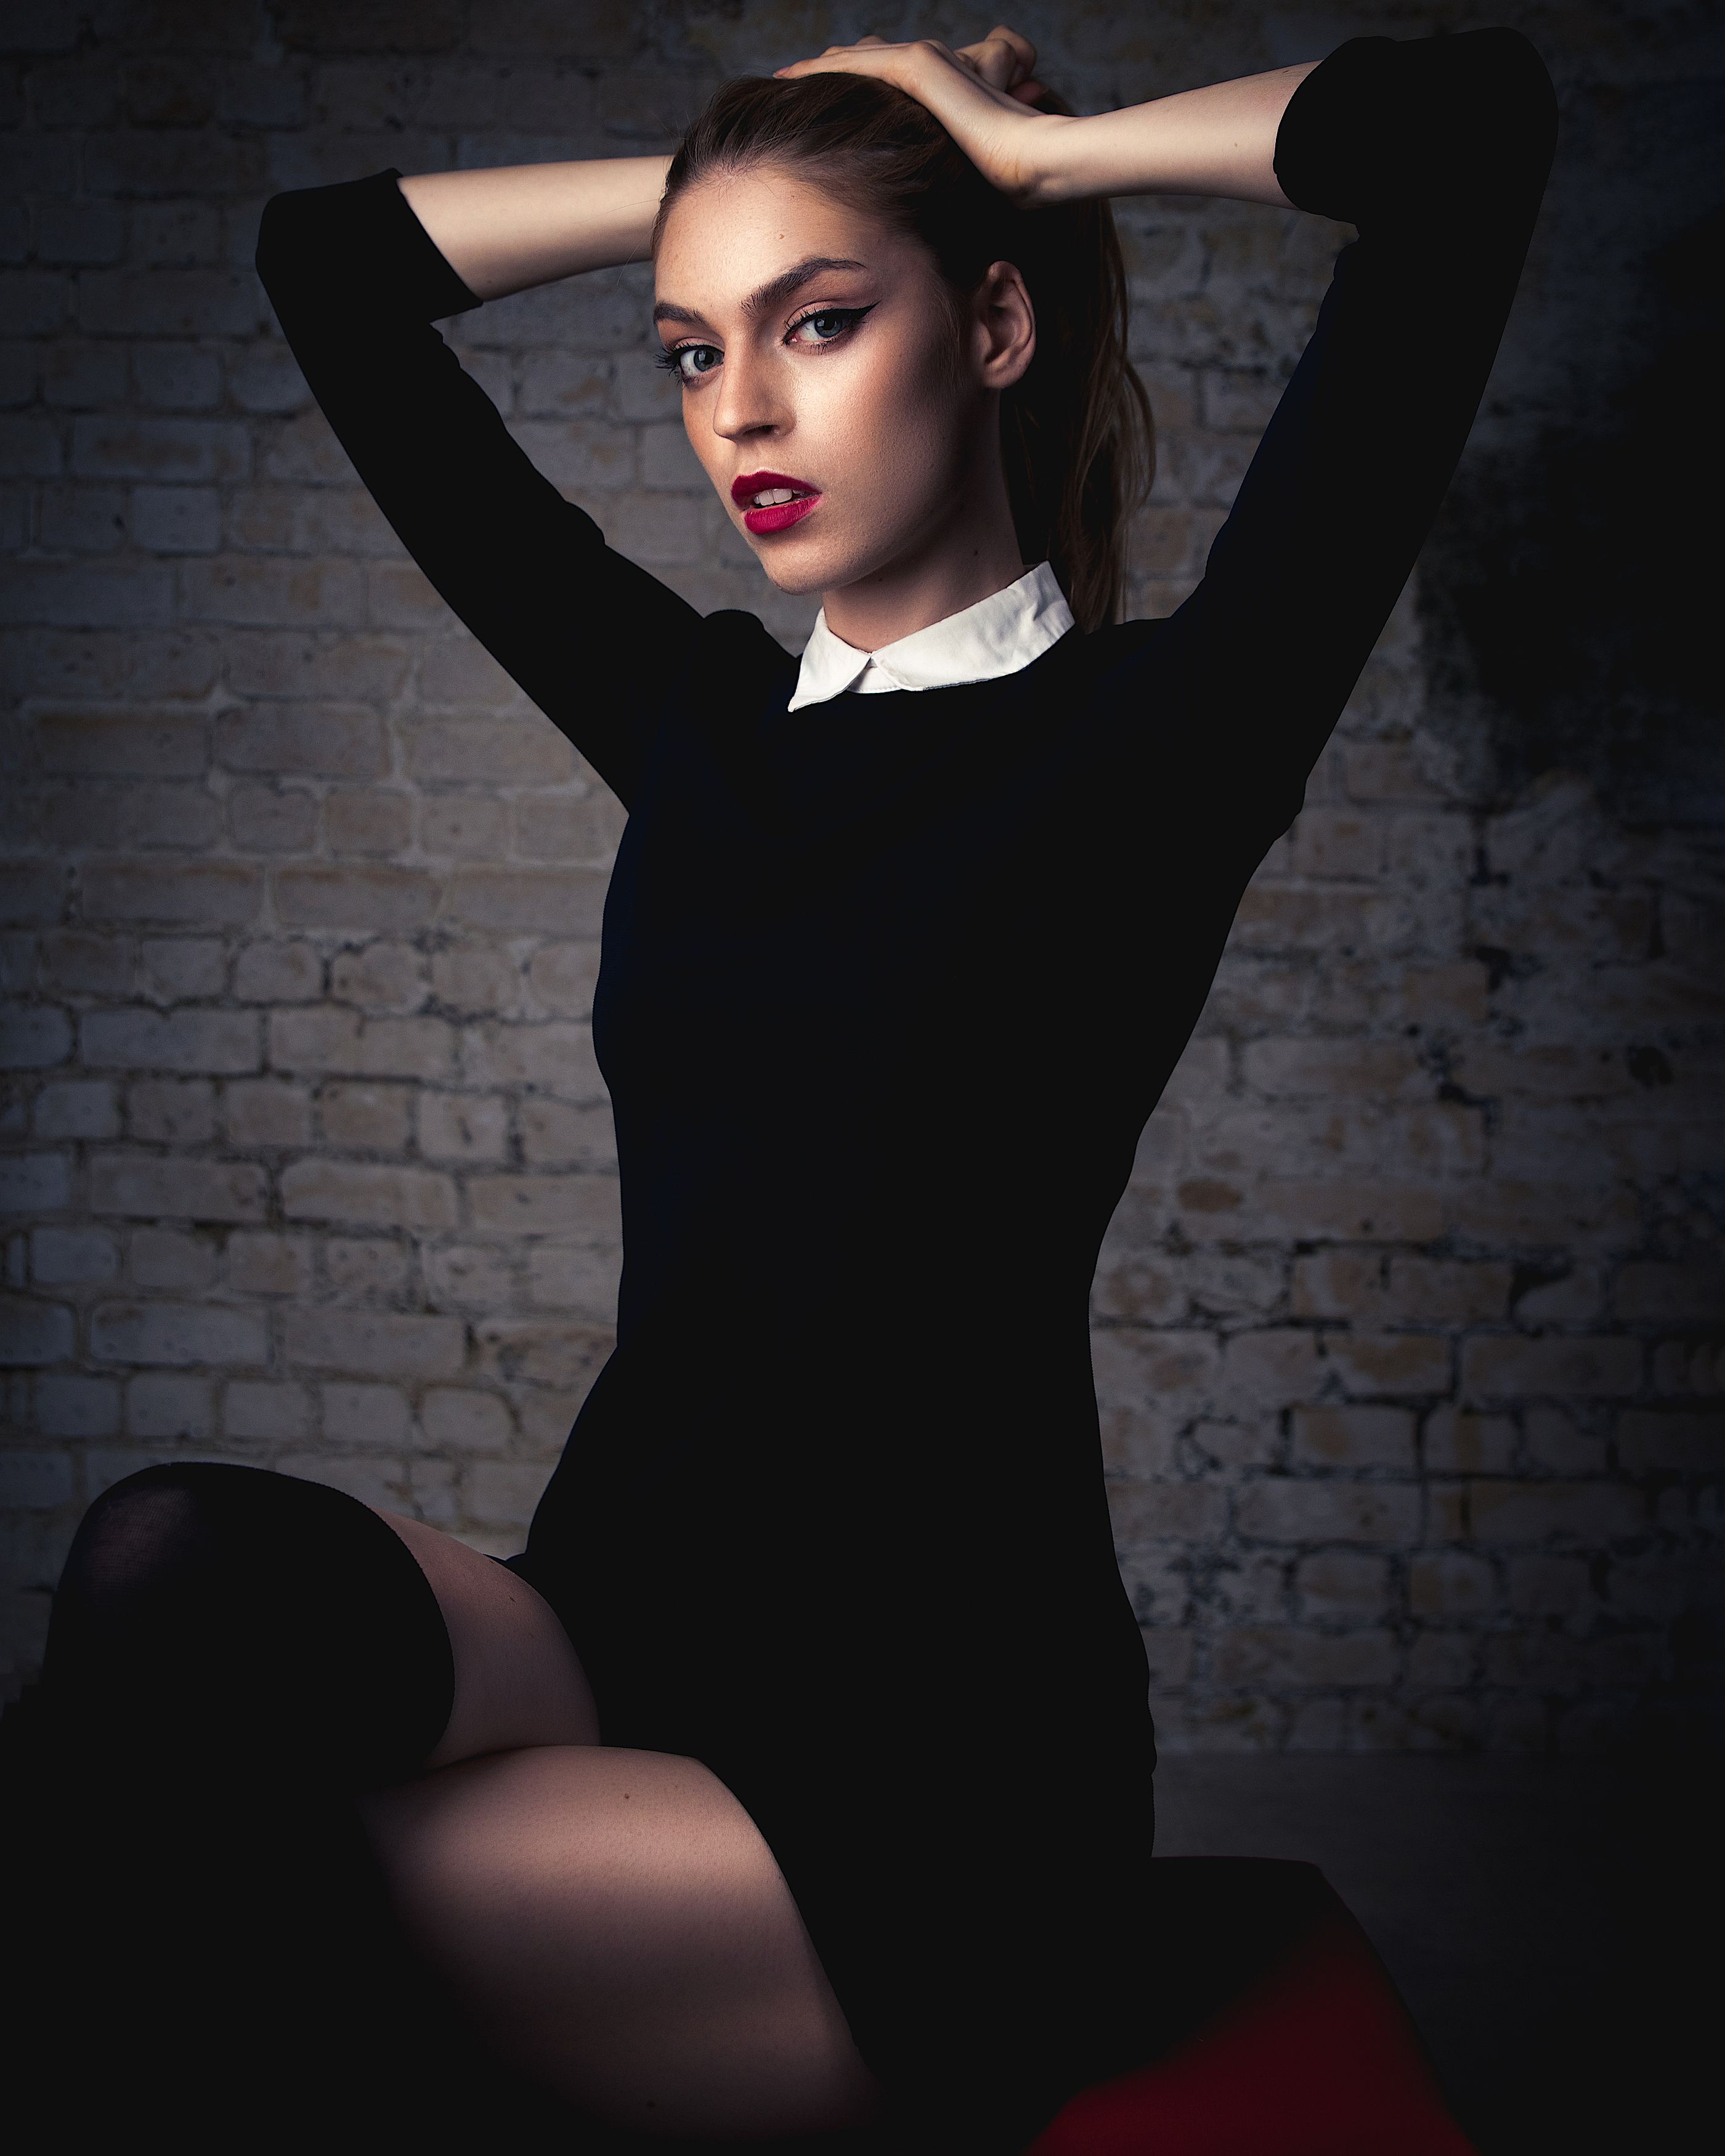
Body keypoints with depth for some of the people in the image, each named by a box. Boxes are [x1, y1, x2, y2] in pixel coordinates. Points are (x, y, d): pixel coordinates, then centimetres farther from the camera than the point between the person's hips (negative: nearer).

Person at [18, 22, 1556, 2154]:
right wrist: (722, 172, 16)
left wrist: (1036, 147, 1)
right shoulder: (696, 721, 12)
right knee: (179, 1567, -27)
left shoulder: (1161, 732, -2)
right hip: (620, 1624, 5)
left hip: (938, 1760, -5)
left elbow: (1471, 122, -13)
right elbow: (329, 261, 20)